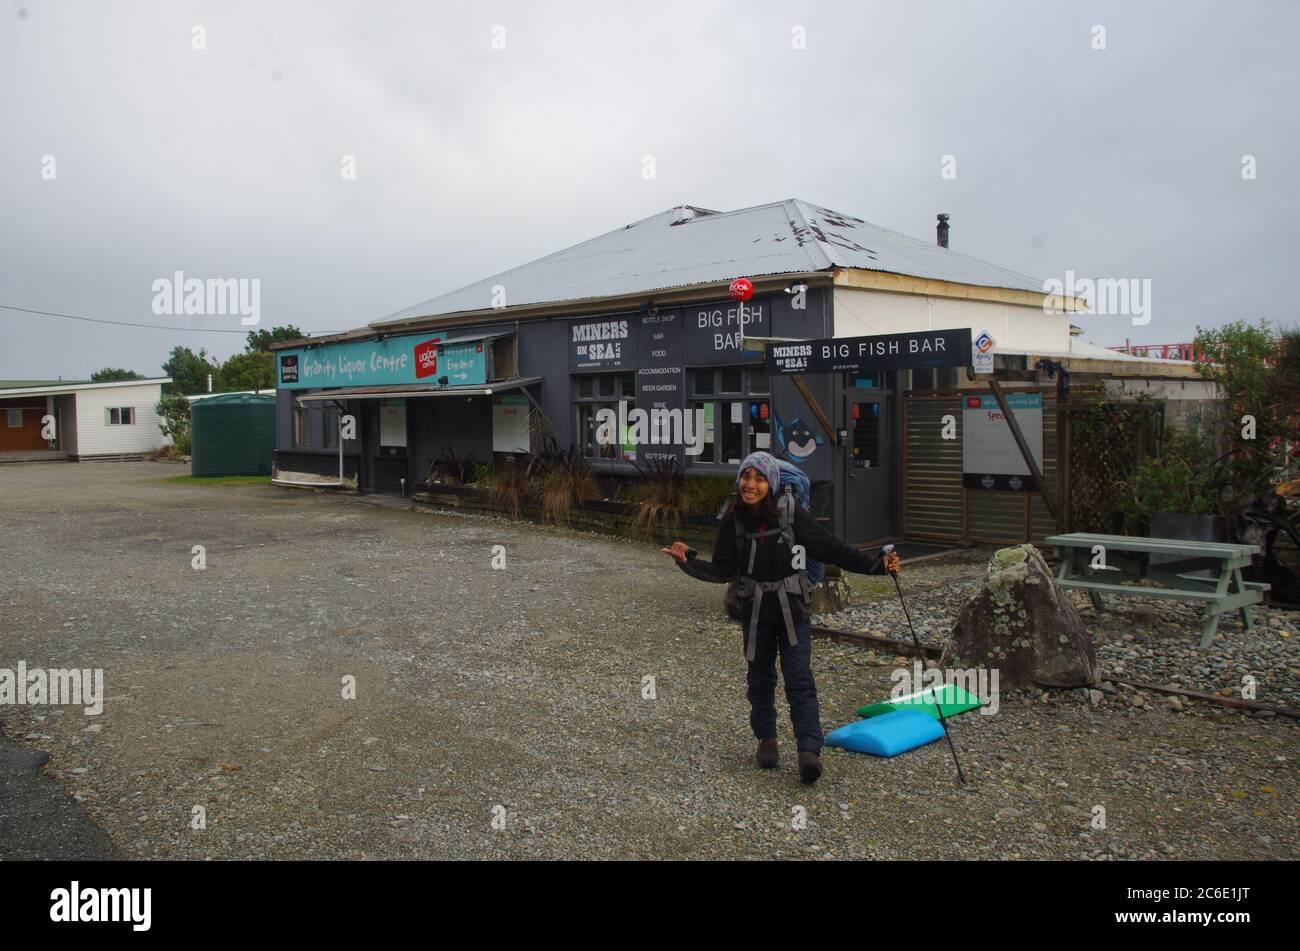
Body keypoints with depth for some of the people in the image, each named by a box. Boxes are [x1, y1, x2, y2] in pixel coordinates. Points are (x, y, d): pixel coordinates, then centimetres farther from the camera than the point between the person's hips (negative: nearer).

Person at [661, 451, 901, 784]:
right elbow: (723, 571, -1)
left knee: (799, 679, -8)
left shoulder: (792, 515, -13)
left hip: (792, 609, -2)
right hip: (755, 610, 3)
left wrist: (877, 564, -14)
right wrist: (688, 561, -15)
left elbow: (832, 550, -8)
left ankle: (809, 750, -8)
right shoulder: (733, 521, -6)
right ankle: (766, 739, 31)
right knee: (760, 677, 13)